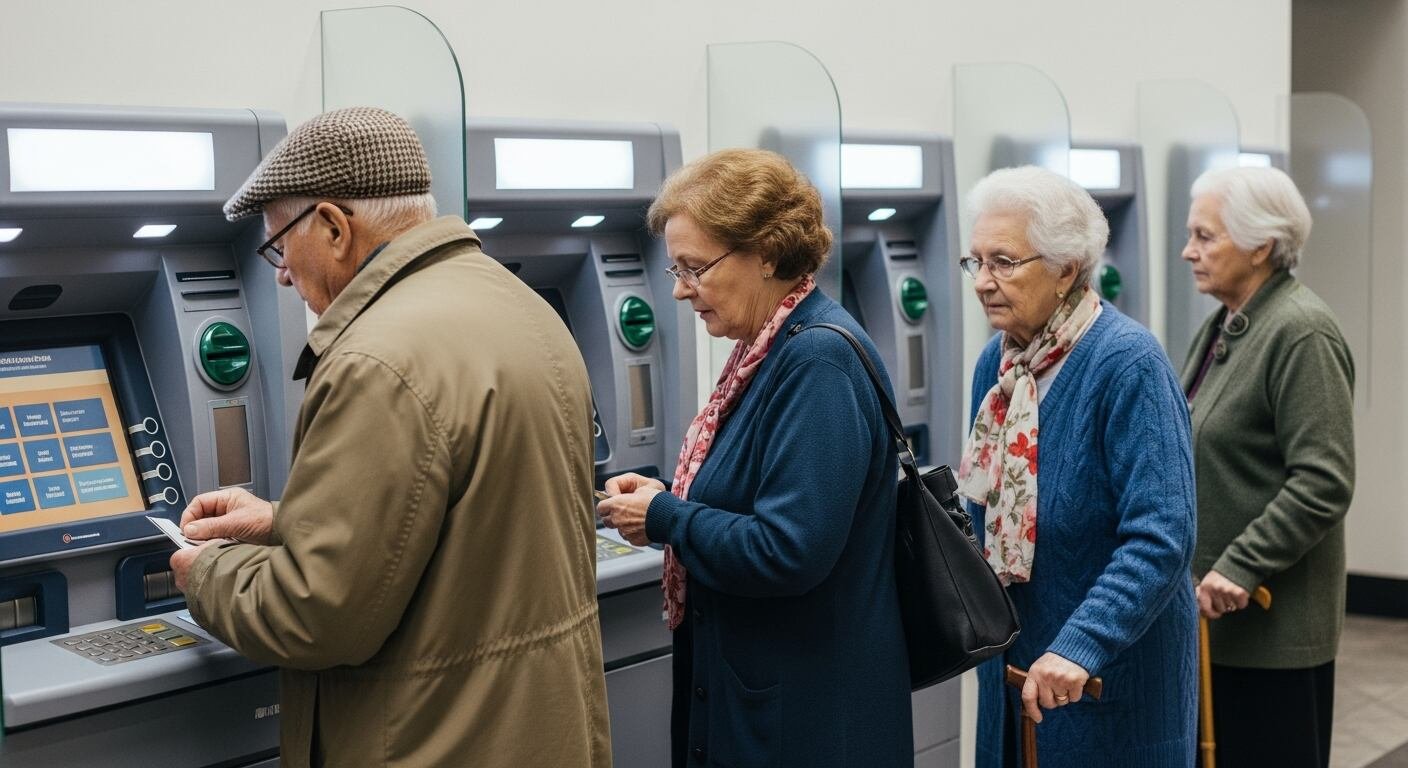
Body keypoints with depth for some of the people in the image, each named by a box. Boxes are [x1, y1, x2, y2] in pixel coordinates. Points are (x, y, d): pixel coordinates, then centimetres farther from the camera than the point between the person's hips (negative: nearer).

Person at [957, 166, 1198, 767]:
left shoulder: (1128, 364, -19)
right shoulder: (996, 362, 3)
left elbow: (1160, 538, -26)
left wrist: (1081, 646, -33)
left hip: (1111, 669, -6)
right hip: (1011, 662, 7)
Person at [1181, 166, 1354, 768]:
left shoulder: (1302, 334, -16)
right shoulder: (1223, 327, 12)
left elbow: (1324, 483, -21)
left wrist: (1241, 566, -22)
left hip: (1270, 622, -8)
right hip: (1213, 612, 8)